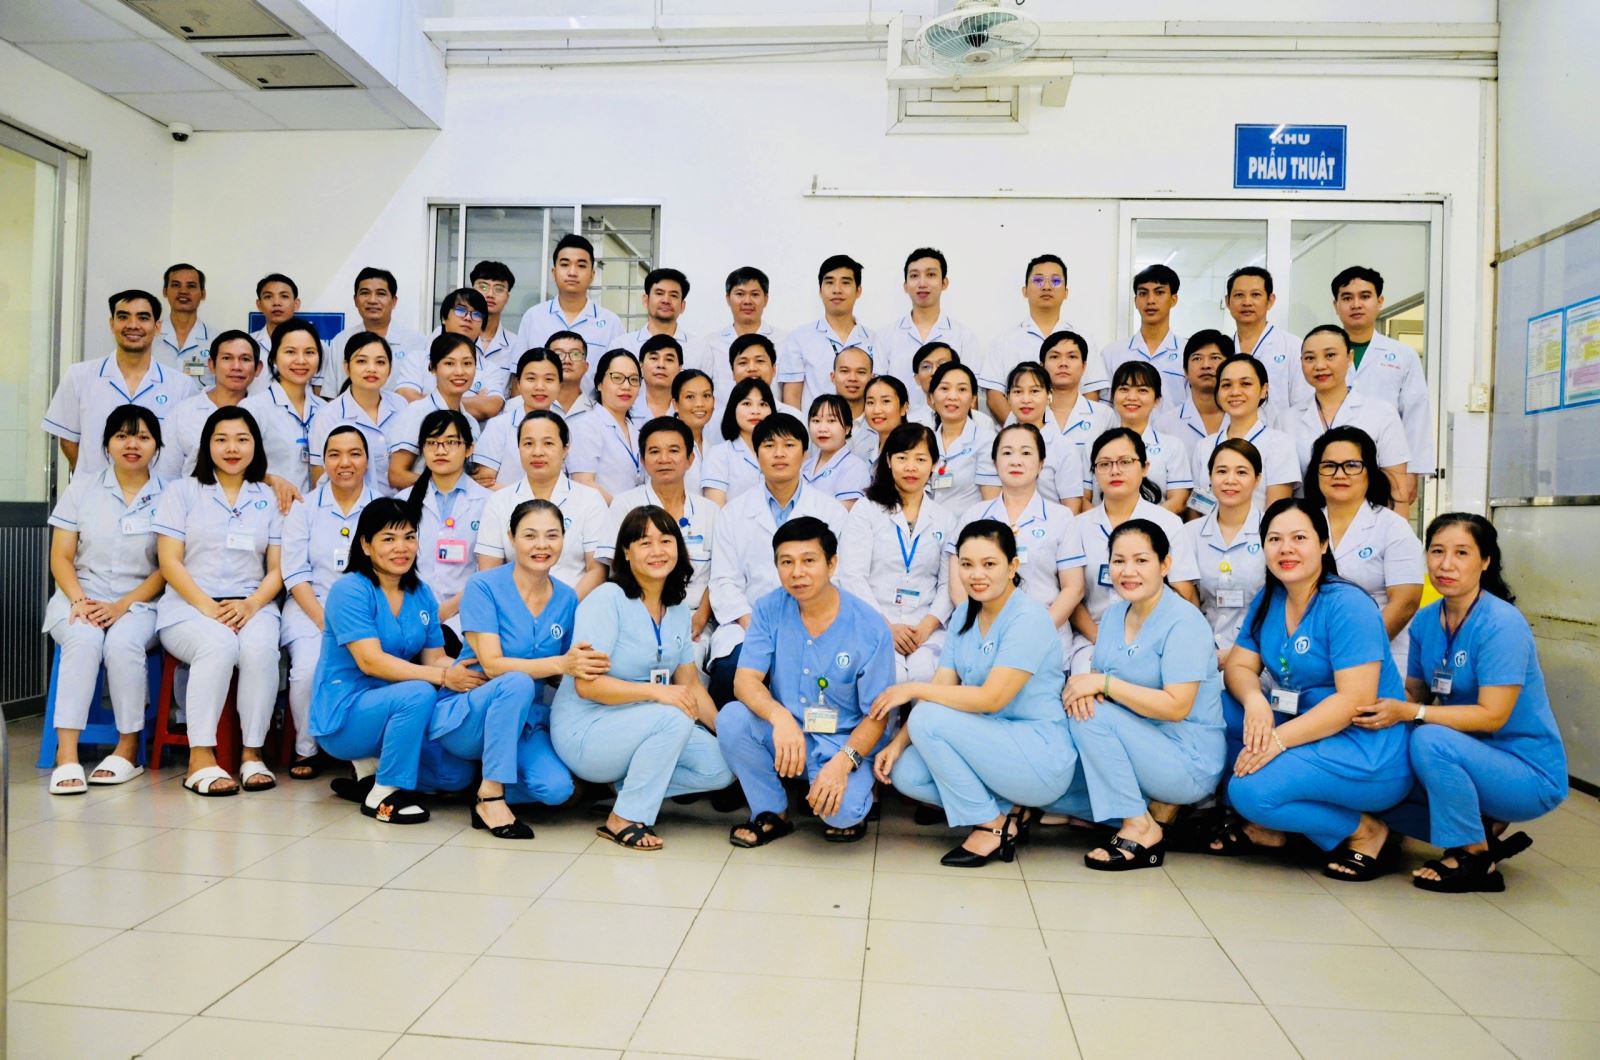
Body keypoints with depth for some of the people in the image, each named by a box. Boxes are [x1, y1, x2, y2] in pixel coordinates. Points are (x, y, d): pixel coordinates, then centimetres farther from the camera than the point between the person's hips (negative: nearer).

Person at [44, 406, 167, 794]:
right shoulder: (81, 489, 10)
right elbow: (60, 559, 6)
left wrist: (122, 606, -13)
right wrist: (79, 600, -12)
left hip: (139, 603, -1)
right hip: (81, 597, 1)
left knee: (122, 643, -33)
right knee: (84, 640, -32)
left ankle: (129, 748, -18)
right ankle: (66, 755, -33)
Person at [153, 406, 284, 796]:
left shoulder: (269, 498, 15)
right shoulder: (182, 491, 10)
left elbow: (277, 568, 8)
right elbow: (170, 563, 1)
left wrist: (251, 605, -11)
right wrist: (208, 607, -13)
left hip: (253, 607, 1)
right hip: (189, 606, -1)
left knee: (261, 648, -33)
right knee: (219, 644, -35)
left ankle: (252, 754, -22)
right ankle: (201, 758, -31)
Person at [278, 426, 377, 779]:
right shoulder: (304, 507, 9)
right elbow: (294, 574, 1)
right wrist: (327, 622, -13)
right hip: (311, 608, 1)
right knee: (309, 667, -28)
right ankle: (306, 749, -2)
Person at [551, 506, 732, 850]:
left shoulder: (679, 611, 6)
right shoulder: (607, 600, -15)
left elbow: (691, 685, 9)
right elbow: (586, 684, -22)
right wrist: (655, 692, -31)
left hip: (640, 728, 7)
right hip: (584, 731, -7)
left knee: (721, 768, -10)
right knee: (675, 717, -32)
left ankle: (625, 781, 5)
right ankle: (623, 819, -16)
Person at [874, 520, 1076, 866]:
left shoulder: (1027, 617, -16)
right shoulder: (964, 619, 8)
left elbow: (991, 698, -23)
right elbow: (941, 690, 3)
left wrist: (914, 689, -18)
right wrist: (897, 743, -10)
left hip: (1043, 759, -8)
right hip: (996, 746, 8)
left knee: (929, 718, -23)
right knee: (905, 773, -11)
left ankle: (991, 827, -7)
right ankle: (1007, 810, 5)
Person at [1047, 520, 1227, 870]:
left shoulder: (1183, 621, -17)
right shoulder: (1114, 614, 6)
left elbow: (1177, 707, -24)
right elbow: (1098, 678, 6)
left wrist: (1103, 683, -24)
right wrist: (1082, 686, -18)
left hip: (1190, 763, -8)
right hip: (1141, 747, 8)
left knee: (1092, 715, -25)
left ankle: (1140, 828, -13)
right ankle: (1156, 808, 5)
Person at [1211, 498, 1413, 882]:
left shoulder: (1348, 606, -16)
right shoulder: (1267, 600, 6)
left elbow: (1355, 701, -23)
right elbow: (1238, 665, 3)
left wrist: (1279, 738, -28)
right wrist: (1254, 700, -20)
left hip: (1370, 757, -8)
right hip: (1305, 731, 8)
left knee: (1250, 791, -25)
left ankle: (1364, 832, 0)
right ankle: (1264, 825, 2)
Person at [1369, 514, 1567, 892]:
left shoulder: (1502, 625, -21)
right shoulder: (1425, 621, 1)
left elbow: (1492, 715, -25)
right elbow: (1414, 694, 4)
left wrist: (1408, 713, -29)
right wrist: (1381, 710, -17)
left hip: (1532, 775, -7)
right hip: (1471, 759, 7)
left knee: (1430, 741, -33)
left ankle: (1476, 860, -12)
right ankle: (1484, 832, 9)